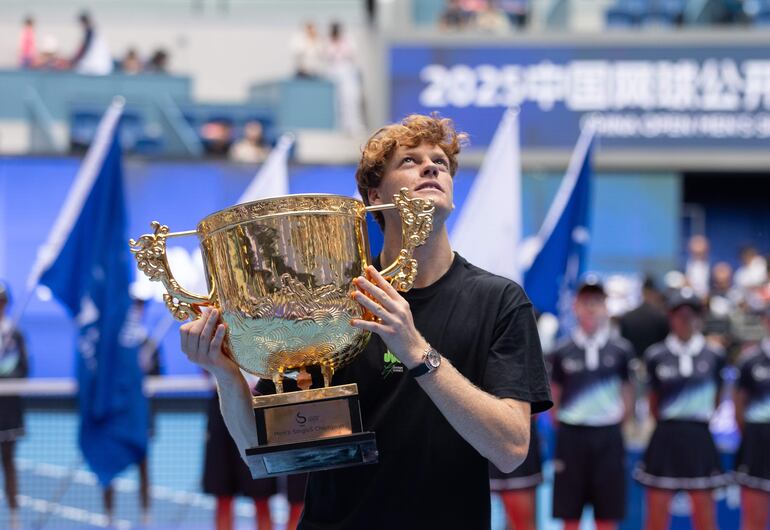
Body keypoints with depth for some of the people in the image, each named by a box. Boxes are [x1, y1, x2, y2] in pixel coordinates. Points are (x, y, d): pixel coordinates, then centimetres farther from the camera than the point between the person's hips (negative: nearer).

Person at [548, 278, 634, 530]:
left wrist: (615, 424, 3)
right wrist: (565, 430, 2)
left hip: (608, 437, 0)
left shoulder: (621, 350, 2)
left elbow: (628, 397, 9)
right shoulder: (562, 352, 1)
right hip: (571, 436, 0)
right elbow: (554, 400, 6)